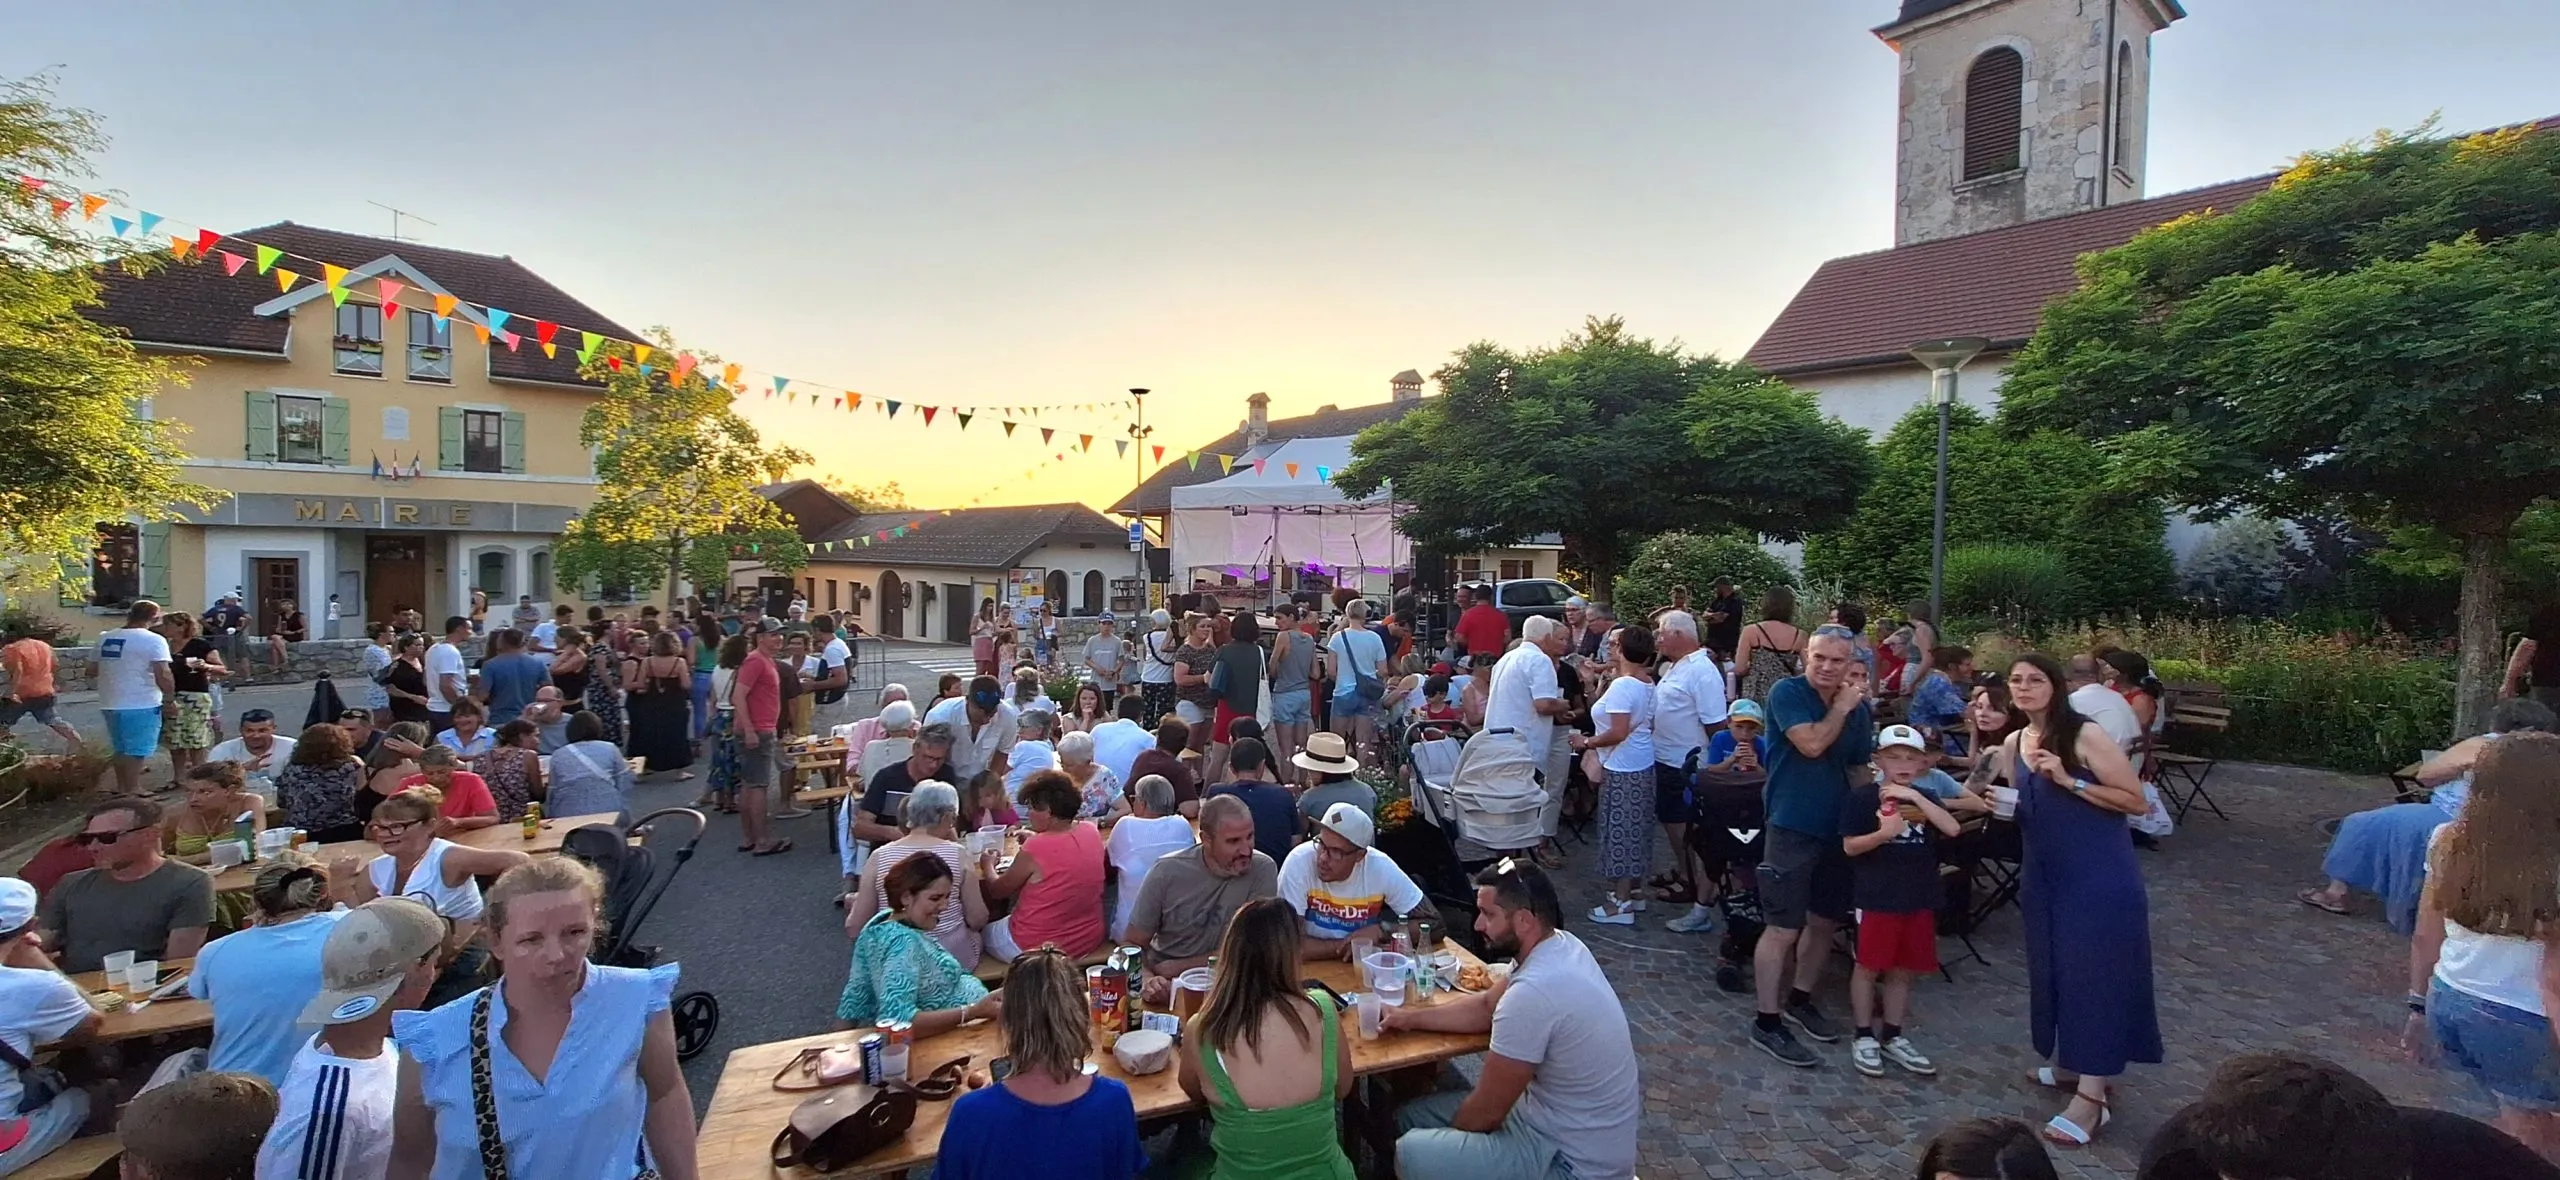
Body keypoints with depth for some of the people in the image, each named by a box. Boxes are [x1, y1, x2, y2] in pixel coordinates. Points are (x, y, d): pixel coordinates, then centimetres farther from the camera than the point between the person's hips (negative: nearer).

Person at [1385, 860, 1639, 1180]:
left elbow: (1486, 1113, -20)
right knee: (1413, 1116, 11)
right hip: (1571, 1122, 9)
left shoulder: (1532, 992, -32)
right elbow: (1487, 1006, 15)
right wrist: (1410, 1017, 9)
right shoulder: (1561, 946, -2)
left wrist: (1444, 1138, 0)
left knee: (1410, 1154, -14)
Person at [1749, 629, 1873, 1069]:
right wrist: (1842, 707, -10)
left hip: (1839, 828, 7)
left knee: (1825, 920, 17)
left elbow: (1862, 770, 15)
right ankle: (1767, 1022, 4)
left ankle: (1799, 999, 36)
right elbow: (1812, 744, -21)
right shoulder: (1787, 692, -10)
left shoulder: (1858, 710, 7)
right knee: (1783, 929, -5)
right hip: (1792, 828, -7)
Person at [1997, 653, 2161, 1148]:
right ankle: (2071, 1063, 32)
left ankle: (2091, 1098, -2)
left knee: (2095, 972, -5)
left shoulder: (2086, 736, -14)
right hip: (2043, 876, 7)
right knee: (2054, 967, 14)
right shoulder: (2012, 746, 6)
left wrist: (2070, 780, -23)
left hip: (2100, 877, -7)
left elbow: (2138, 801, -16)